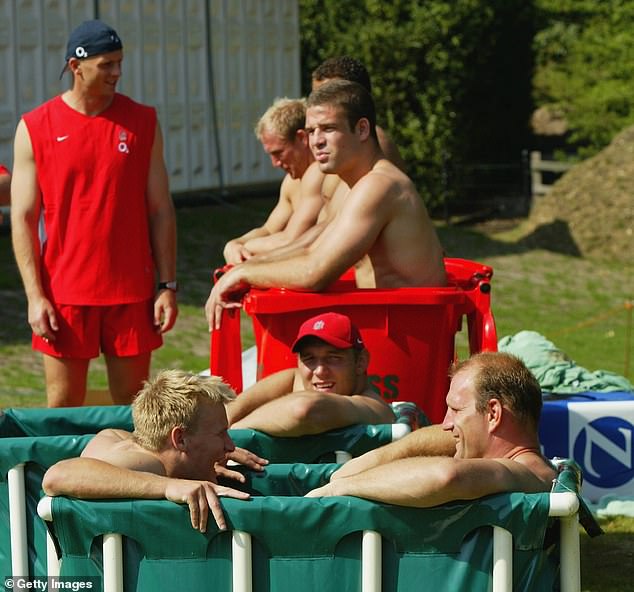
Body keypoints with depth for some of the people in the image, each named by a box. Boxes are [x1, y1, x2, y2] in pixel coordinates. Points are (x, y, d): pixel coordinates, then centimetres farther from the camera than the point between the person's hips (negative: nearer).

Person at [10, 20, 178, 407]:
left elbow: (161, 210, 6)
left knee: (134, 403, 5)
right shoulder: (35, 128, -1)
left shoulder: (143, 122, 4)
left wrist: (168, 286, 1)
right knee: (64, 404, 3)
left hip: (132, 289, 1)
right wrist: (35, 296, -8)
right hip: (65, 291, -1)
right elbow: (23, 218, -1)